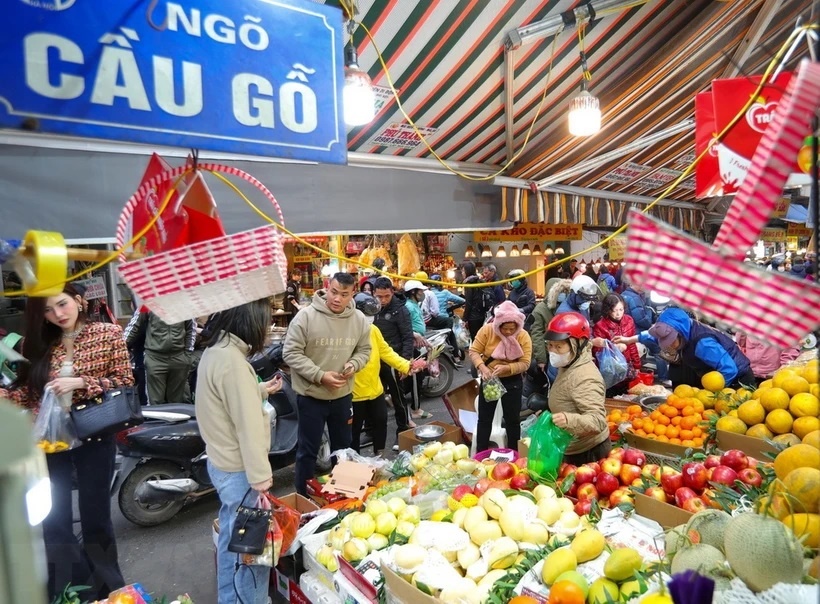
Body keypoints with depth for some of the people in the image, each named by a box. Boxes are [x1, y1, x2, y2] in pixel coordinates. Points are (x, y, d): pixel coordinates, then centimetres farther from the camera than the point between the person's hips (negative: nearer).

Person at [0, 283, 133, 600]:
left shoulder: (108, 333, -6)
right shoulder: (38, 343, 3)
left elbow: (125, 382, -8)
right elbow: (28, 391, 3)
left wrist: (80, 382, -19)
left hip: (93, 437, -3)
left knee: (95, 516, 11)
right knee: (53, 519, 11)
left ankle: (105, 590, 32)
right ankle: (62, 591, 33)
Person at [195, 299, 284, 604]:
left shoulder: (215, 350, 5)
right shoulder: (231, 360, -26)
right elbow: (247, 423, -25)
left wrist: (261, 390, 23)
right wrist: (260, 474, -21)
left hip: (223, 463, 10)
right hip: (238, 470, -10)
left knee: (232, 538, 25)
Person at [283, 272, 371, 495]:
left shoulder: (359, 320, -4)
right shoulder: (306, 315, -17)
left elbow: (364, 350, 9)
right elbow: (291, 353, -16)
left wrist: (353, 364, -14)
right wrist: (320, 375, -23)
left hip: (343, 395, 5)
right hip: (311, 396, -4)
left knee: (343, 447, 20)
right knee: (308, 450, 9)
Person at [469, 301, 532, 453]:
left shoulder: (524, 336, -15)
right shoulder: (487, 330, -14)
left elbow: (525, 363, -17)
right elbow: (474, 351, -13)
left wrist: (506, 368, -33)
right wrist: (482, 367, -31)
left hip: (512, 381, -1)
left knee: (512, 419, 10)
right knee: (484, 418, 10)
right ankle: (481, 454, 23)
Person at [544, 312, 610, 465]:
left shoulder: (584, 378, -27)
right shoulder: (568, 367, 3)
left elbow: (598, 420, -34)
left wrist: (570, 419, -50)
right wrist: (547, 417, 24)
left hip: (587, 453, -9)